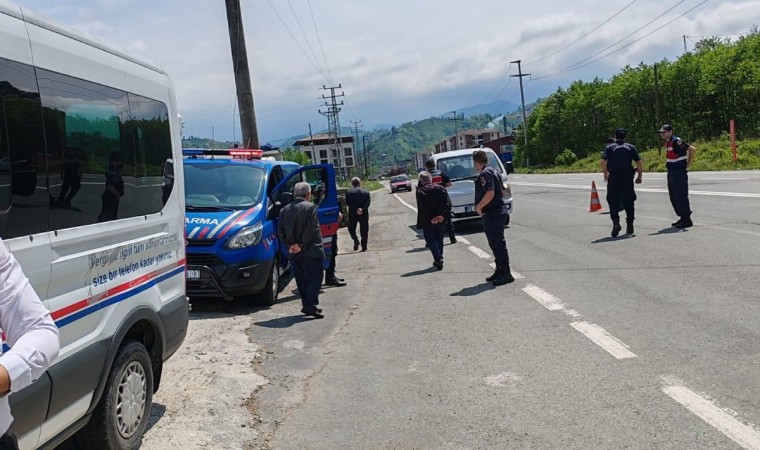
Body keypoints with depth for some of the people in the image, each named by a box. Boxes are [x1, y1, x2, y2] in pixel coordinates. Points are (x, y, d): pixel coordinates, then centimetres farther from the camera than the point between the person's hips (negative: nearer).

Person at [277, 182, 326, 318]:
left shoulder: (285, 209, 9)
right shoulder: (310, 207, -9)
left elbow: (280, 231, 5)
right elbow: (310, 230, -17)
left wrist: (290, 245, 2)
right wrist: (302, 246, -11)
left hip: (294, 252, 6)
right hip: (310, 251, -6)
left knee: (301, 279, 14)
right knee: (315, 278, -1)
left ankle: (307, 305, 17)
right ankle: (310, 305, -12)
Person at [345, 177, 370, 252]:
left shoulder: (349, 192, -1)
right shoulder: (366, 192, 3)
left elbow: (348, 203, -10)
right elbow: (368, 203, -9)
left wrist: (356, 209, -14)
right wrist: (362, 209, -17)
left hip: (353, 214, -1)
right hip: (364, 214, 1)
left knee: (351, 228, 16)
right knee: (364, 230, 10)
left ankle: (356, 240, -7)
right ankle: (364, 246, 11)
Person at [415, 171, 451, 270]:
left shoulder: (420, 191, -10)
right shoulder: (441, 189, 1)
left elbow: (422, 208, -16)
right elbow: (448, 203, -6)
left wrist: (430, 219, -12)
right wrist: (443, 215, -11)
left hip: (427, 222, -4)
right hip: (441, 220, 4)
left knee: (430, 240, 5)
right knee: (439, 240, 18)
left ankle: (438, 259, -11)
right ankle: (439, 259, 22)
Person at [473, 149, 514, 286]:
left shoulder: (485, 174, -16)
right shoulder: (493, 171, 16)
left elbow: (490, 193, -26)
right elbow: (503, 192, 21)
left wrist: (479, 206, -16)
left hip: (493, 213, -10)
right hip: (499, 210, 10)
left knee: (498, 243, -6)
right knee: (496, 243, 17)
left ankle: (506, 274, -3)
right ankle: (500, 271, 26)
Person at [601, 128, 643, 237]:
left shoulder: (610, 147, 5)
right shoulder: (630, 147, 10)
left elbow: (602, 162, -10)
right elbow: (639, 163, 2)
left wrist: (605, 173, 3)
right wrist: (639, 176, 11)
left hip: (614, 178, -2)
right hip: (628, 178, 2)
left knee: (613, 202, 3)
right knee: (628, 202, 10)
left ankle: (616, 222, -16)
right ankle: (630, 226, 12)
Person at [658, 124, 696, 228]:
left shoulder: (676, 141, -16)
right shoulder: (668, 143, 13)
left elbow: (692, 149, -22)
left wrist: (687, 165, -15)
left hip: (680, 173, -10)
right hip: (671, 173, 10)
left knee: (681, 196, -9)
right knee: (673, 197, 14)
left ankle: (687, 219, -4)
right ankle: (682, 217, 23)